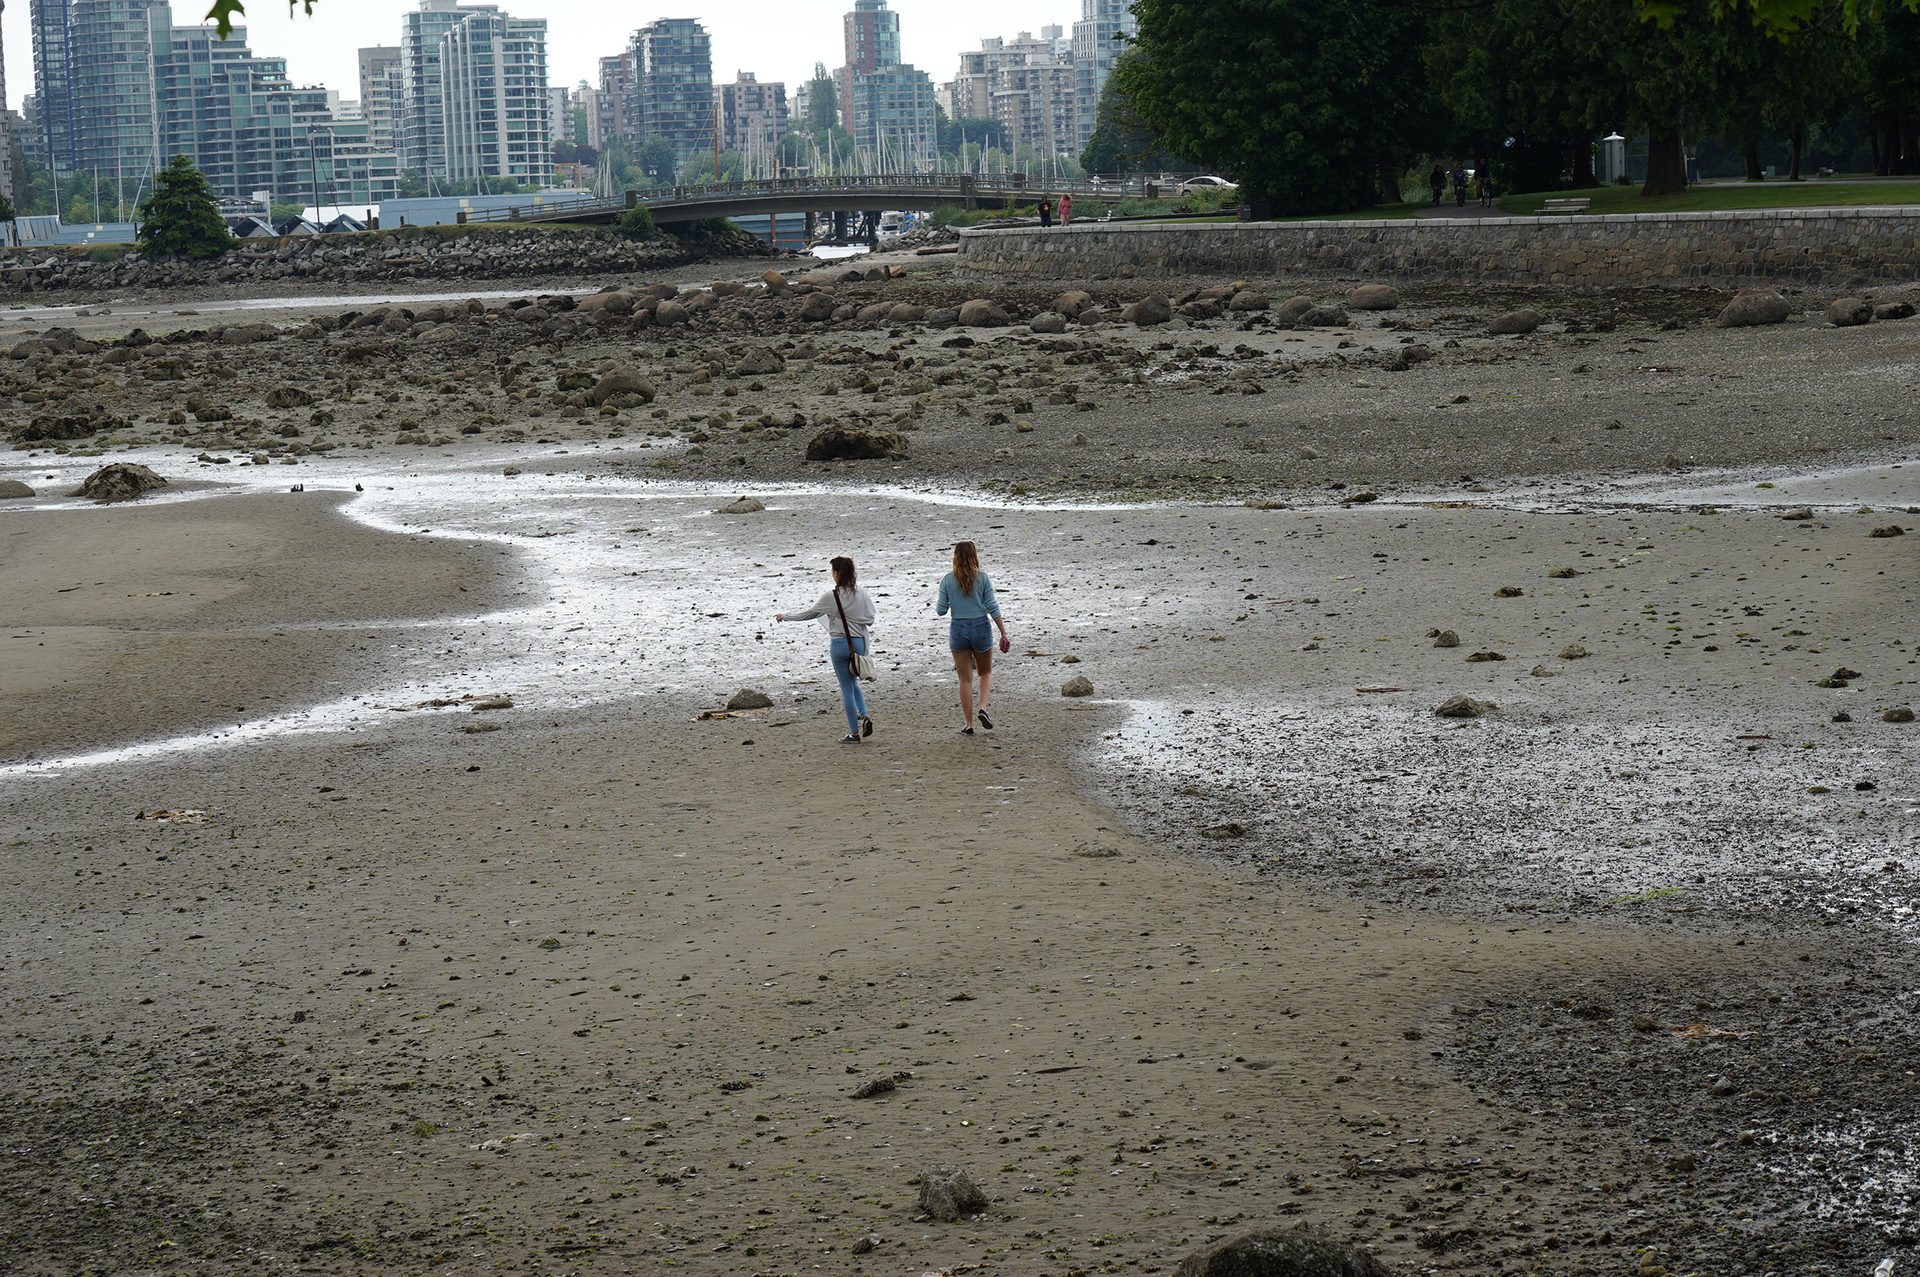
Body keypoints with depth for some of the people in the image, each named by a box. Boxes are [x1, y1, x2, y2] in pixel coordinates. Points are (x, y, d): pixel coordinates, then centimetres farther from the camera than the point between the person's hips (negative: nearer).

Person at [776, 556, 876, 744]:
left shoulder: (831, 597, -12)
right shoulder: (861, 593, 0)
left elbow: (807, 614, -2)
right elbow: (870, 619, 5)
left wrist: (784, 616, 12)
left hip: (841, 643, -5)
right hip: (859, 642, 5)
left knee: (846, 688, 4)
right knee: (853, 682, 24)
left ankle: (854, 733, 7)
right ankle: (864, 715, 1)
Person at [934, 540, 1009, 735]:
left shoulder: (947, 580, -4)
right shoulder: (983, 579, -6)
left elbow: (941, 610, -3)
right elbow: (992, 607, -7)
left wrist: (937, 604, 20)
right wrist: (1004, 633, -3)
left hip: (958, 630, 0)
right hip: (981, 628, 0)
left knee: (965, 679, 7)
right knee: (986, 672, 20)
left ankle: (969, 725, 7)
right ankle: (982, 708, -3)